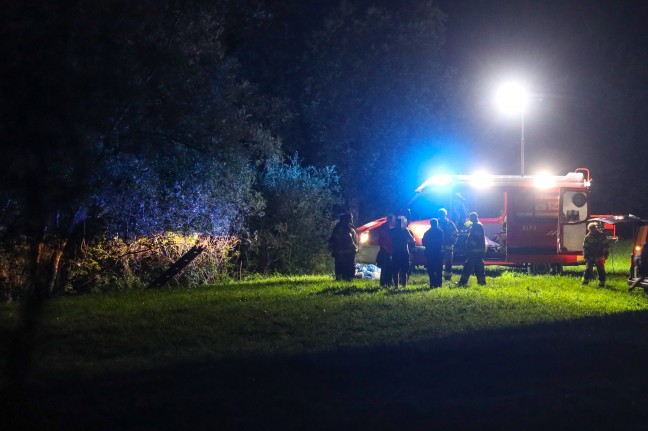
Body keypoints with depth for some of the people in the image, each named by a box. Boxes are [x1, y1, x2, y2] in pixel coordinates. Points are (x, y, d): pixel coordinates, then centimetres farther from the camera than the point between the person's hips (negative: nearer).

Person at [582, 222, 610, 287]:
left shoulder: (602, 235, -3)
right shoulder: (587, 237, 2)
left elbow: (606, 245, 2)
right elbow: (585, 247, 7)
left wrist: (606, 253, -3)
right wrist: (585, 255, 1)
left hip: (599, 257, -1)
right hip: (590, 257, 2)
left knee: (600, 270, 0)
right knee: (588, 269, 2)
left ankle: (602, 282, 5)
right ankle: (585, 280, 12)